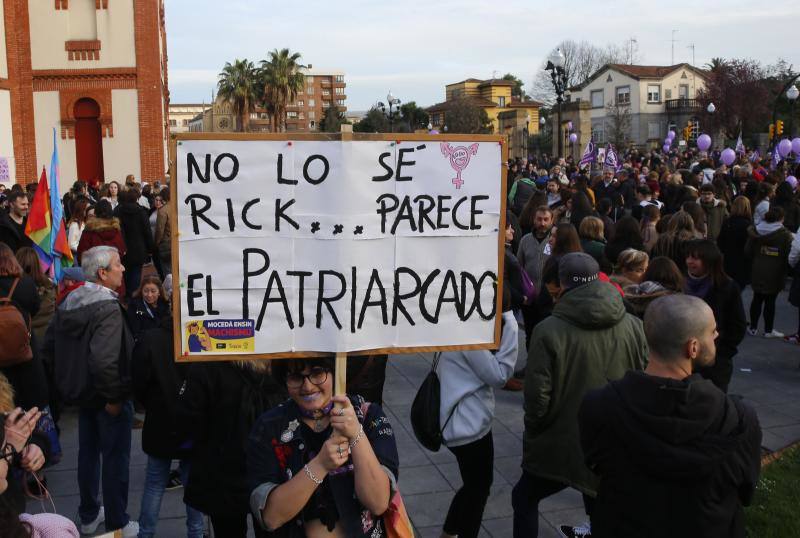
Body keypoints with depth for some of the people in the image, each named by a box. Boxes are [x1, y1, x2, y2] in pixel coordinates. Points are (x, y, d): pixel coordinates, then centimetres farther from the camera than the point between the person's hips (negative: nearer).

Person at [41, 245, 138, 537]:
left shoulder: (69, 301, 3)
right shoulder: (108, 307, -24)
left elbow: (49, 346, 9)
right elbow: (104, 359, -34)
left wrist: (68, 379, 16)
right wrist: (114, 397, -23)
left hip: (83, 392, 8)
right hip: (108, 397, -8)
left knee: (88, 453, 20)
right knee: (115, 458, 6)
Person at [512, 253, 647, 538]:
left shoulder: (549, 330, -19)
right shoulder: (633, 327, -8)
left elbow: (537, 397, -17)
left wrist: (533, 435, 2)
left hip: (560, 447, -3)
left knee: (524, 498, 22)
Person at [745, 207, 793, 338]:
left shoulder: (755, 231, 0)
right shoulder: (785, 234, -12)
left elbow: (748, 252, 4)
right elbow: (788, 257, -10)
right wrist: (786, 270, 4)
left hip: (758, 272, 4)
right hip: (775, 274, -4)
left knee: (757, 299, 13)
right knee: (770, 301, 4)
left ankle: (753, 328, 19)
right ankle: (768, 330, 14)